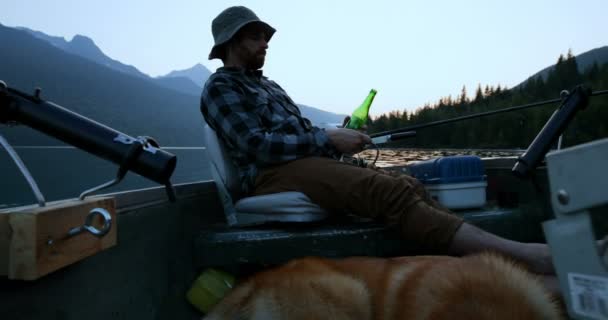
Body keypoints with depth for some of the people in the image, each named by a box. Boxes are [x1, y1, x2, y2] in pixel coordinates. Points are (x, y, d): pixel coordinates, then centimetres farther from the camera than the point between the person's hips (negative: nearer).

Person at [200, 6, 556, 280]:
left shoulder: (268, 85, 29)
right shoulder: (220, 87, 3)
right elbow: (256, 145, -12)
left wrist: (339, 137, 3)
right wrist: (328, 138, -13)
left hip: (311, 162, 8)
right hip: (276, 173, -8)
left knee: (408, 184, -14)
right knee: (391, 192, -28)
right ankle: (515, 255, -33)